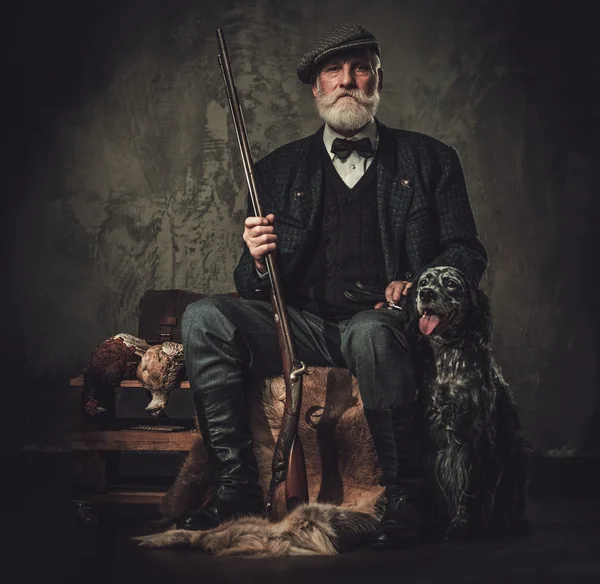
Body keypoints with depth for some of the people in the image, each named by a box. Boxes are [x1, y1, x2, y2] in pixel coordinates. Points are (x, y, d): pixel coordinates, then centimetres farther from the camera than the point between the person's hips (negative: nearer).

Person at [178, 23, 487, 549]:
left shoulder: (428, 159, 13)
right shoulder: (278, 170, 17)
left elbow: (468, 253, 9)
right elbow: (252, 286, 15)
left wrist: (416, 284, -12)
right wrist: (257, 261, -11)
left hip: (381, 321, -3)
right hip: (304, 325, 3)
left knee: (373, 331, -39)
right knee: (203, 318, -22)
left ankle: (405, 497, -24)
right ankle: (238, 485, -17)